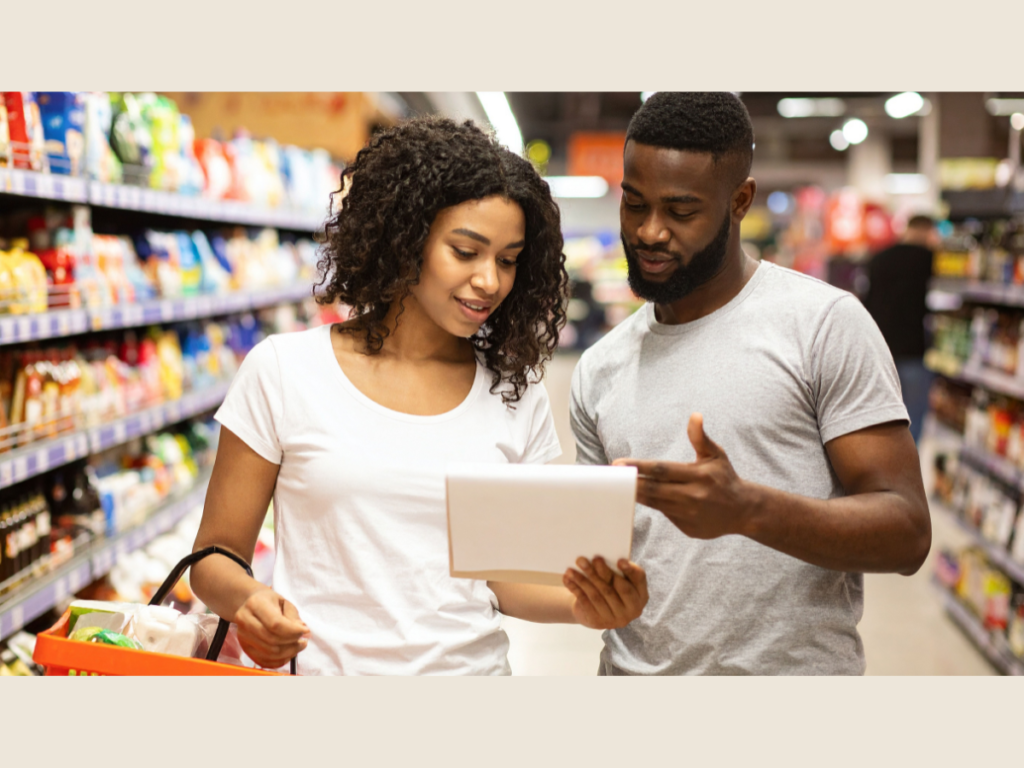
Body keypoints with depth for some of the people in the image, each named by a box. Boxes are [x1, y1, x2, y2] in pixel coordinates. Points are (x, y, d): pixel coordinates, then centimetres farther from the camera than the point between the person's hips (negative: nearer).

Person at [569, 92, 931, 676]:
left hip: (795, 665, -4)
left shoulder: (824, 322, -10)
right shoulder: (599, 371, 5)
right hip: (634, 668, 4)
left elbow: (906, 532, -14)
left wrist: (746, 507, -28)